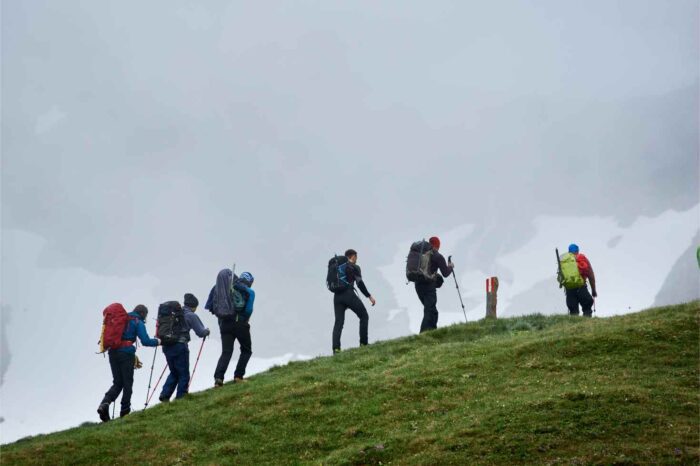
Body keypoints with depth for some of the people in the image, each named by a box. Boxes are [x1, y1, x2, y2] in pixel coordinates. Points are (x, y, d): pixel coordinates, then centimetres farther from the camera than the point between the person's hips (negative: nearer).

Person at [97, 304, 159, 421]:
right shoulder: (138, 323, -1)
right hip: (126, 353, -6)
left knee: (117, 382, 11)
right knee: (127, 383, 7)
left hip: (113, 353, 6)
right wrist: (158, 341, 6)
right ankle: (125, 410, 8)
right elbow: (145, 341, -11)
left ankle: (105, 403, -12)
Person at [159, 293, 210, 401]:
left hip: (167, 346, 6)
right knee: (184, 374, 8)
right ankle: (181, 398, 8)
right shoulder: (191, 315, -5)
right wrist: (207, 331, 15)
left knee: (174, 372, 21)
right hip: (180, 346, -6)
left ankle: (164, 395, 9)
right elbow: (200, 332, -6)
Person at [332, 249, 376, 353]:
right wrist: (369, 296, -5)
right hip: (349, 294, -5)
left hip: (337, 296, 5)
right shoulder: (354, 267, 1)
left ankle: (336, 348, -14)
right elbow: (360, 283, -9)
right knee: (364, 316, 12)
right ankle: (363, 343, 5)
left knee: (338, 322, 2)